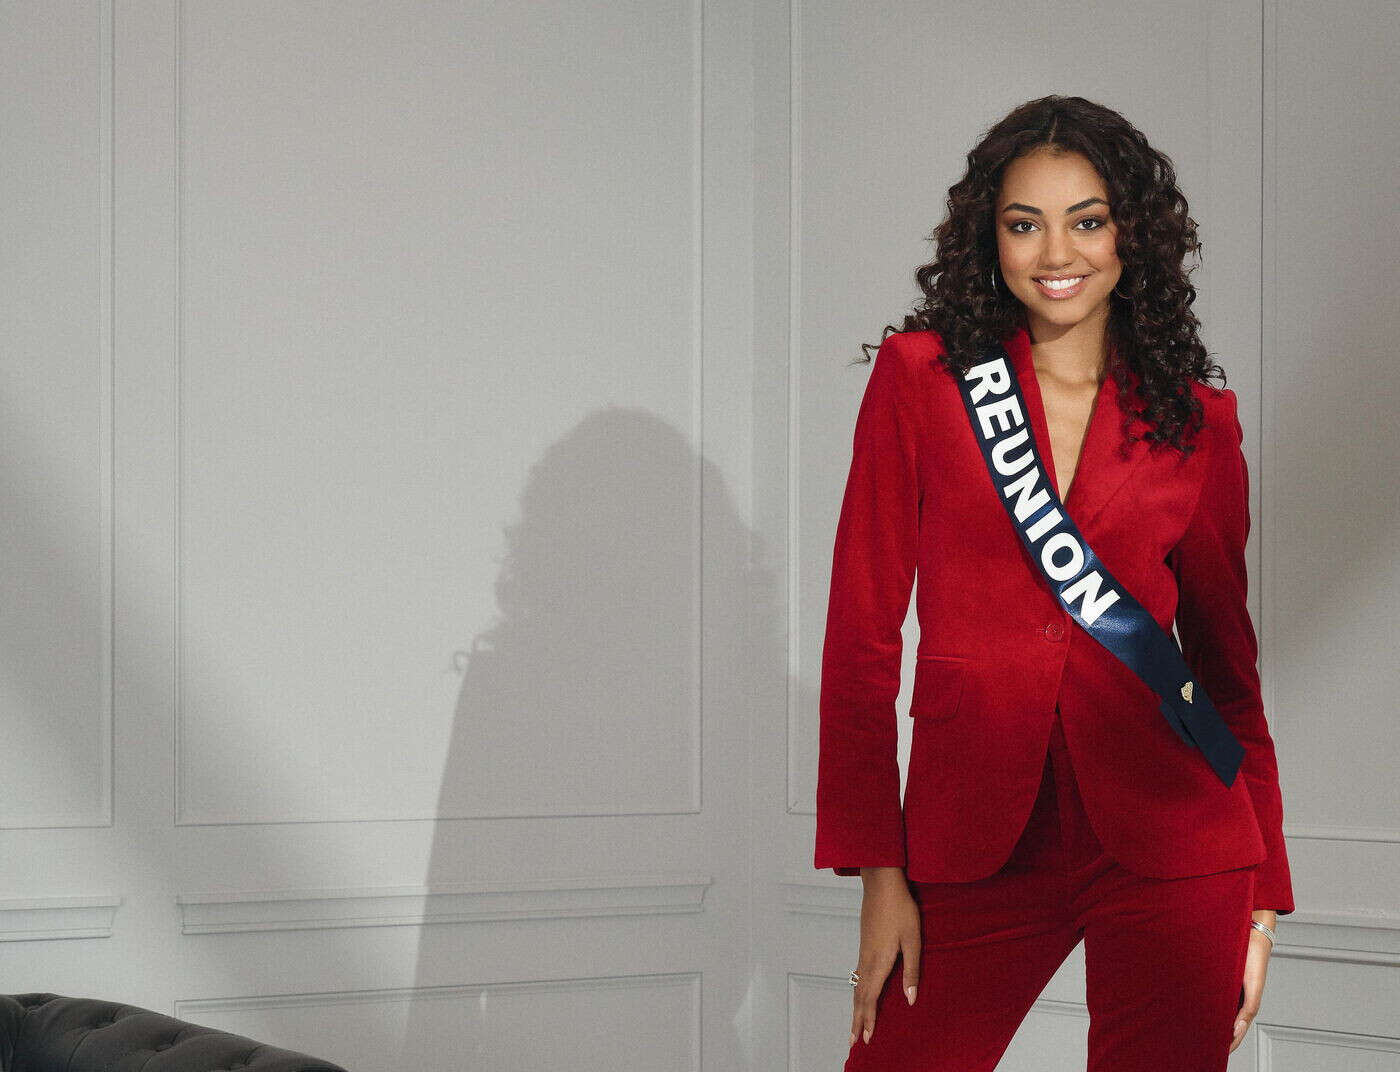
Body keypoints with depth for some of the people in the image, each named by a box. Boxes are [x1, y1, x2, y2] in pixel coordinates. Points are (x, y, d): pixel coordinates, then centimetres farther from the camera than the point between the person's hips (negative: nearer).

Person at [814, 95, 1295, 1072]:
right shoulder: (920, 376, 3)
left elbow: (1224, 655, 13)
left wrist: (1262, 897, 8)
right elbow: (862, 632, 1)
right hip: (973, 839, -1)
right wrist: (879, 869, -6)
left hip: (1167, 838, 1)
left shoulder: (1199, 421, 8)